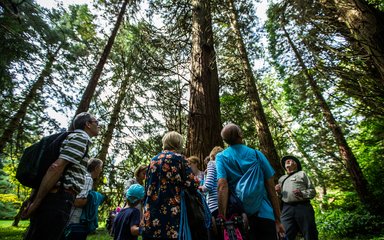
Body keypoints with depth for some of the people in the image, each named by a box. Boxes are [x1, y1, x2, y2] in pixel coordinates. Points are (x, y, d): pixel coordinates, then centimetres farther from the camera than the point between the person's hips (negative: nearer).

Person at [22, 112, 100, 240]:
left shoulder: (75, 137, 22)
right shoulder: (81, 138, -10)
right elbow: (56, 167, -20)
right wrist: (36, 201, -15)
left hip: (51, 199, 10)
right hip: (58, 200, -10)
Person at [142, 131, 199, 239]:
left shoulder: (153, 160, 11)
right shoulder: (178, 158, -5)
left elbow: (147, 187, 17)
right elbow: (192, 184, -9)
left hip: (150, 213, 5)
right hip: (170, 212, -5)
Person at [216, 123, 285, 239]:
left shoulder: (221, 157, 0)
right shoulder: (257, 154, 4)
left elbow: (222, 186, -15)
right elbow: (271, 188, 4)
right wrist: (277, 220, 11)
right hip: (265, 213, 1)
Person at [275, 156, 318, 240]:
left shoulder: (302, 174, 14)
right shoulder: (281, 178, 25)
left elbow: (312, 191, 6)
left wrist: (302, 193, -13)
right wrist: (278, 192, 3)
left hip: (303, 207, -2)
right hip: (287, 209, 3)